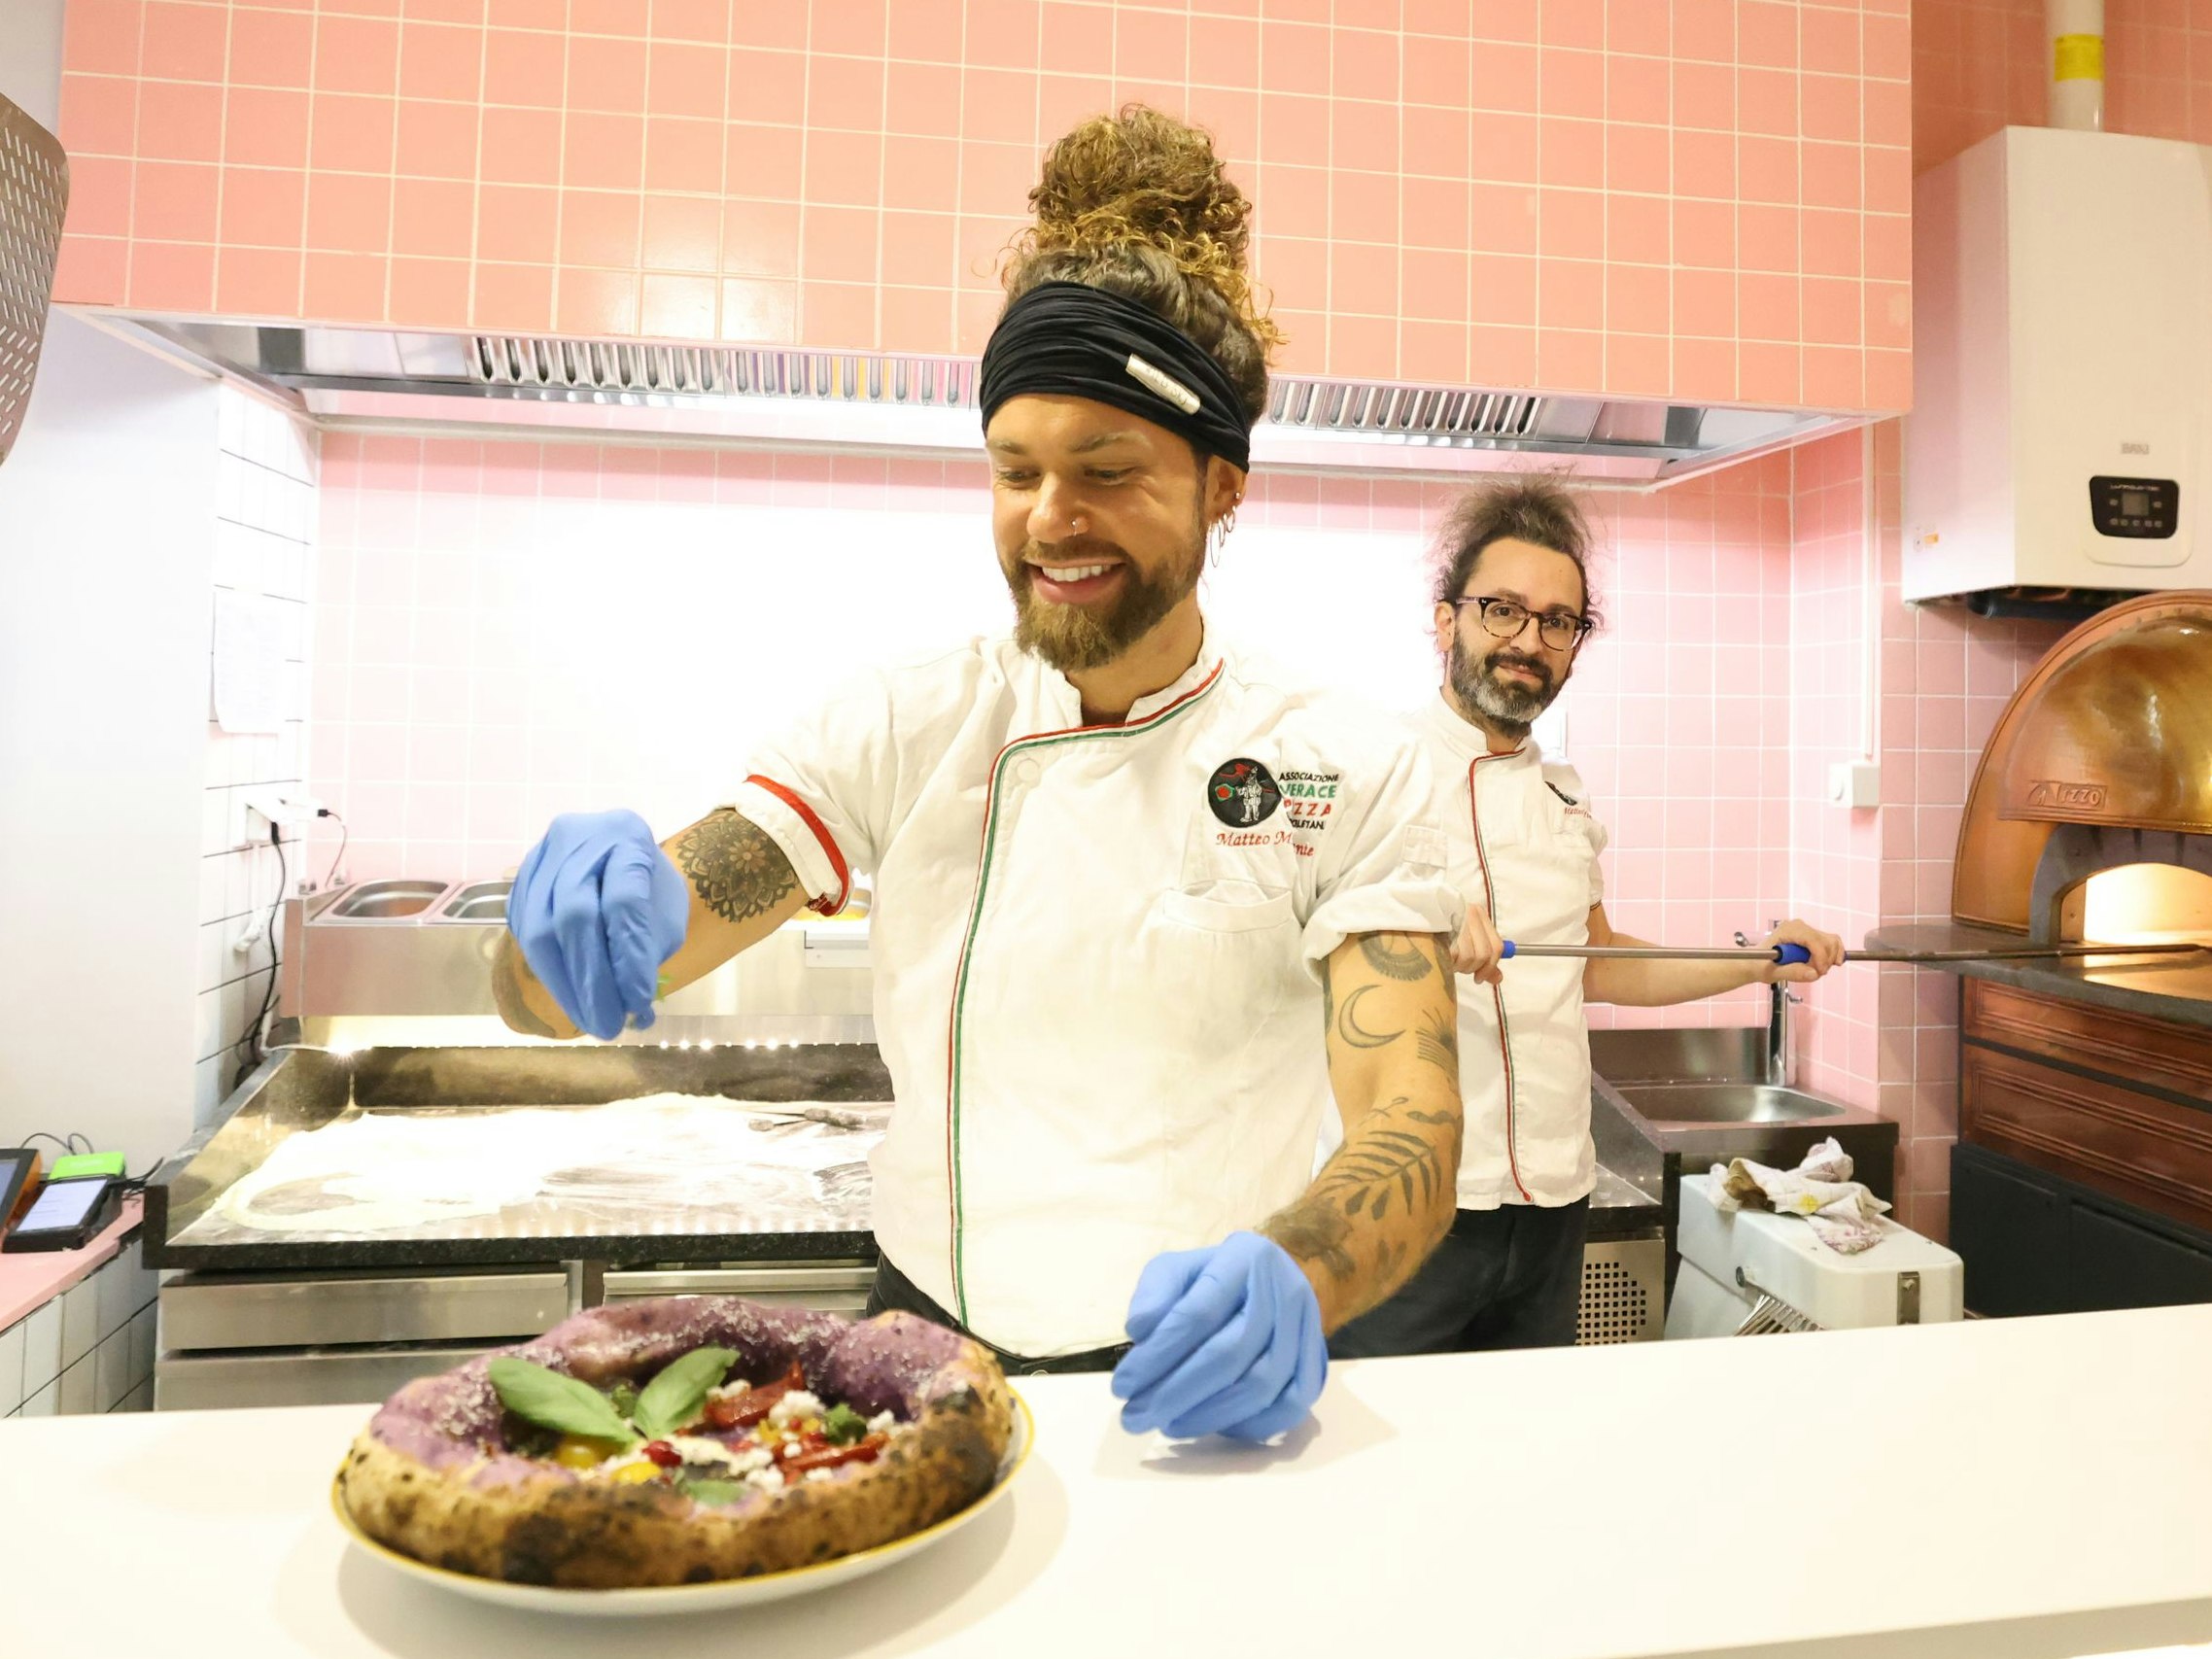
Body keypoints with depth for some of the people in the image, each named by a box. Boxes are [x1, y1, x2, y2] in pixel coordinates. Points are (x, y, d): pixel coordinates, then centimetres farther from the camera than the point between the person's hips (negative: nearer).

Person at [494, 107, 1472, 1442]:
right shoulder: (911, 728, 1)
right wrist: (593, 902, -25)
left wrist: (1287, 1280, -32)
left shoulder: (1352, 774, -4)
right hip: (927, 1361, 1)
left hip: (1196, 1388, 0)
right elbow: (552, 995, -2)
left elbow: (1413, 1138, -12)